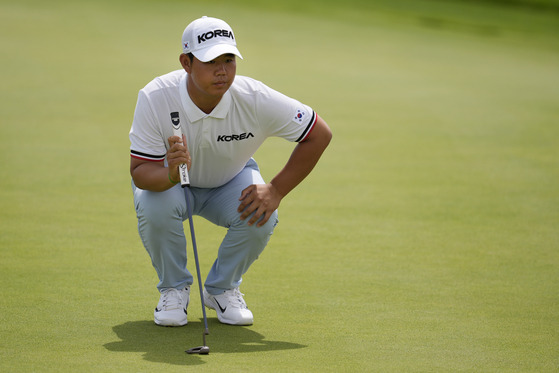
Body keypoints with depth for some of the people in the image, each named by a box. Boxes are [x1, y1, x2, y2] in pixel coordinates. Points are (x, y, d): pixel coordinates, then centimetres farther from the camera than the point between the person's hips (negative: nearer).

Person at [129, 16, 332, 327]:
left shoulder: (255, 99, -30)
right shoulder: (155, 98, -32)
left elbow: (320, 134, -20)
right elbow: (140, 172, -31)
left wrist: (276, 191, -25)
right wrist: (171, 173, -55)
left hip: (230, 182, 1)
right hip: (167, 180, -1)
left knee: (261, 216, -29)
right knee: (155, 207, -34)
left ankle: (223, 289, 2)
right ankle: (174, 289, -4)